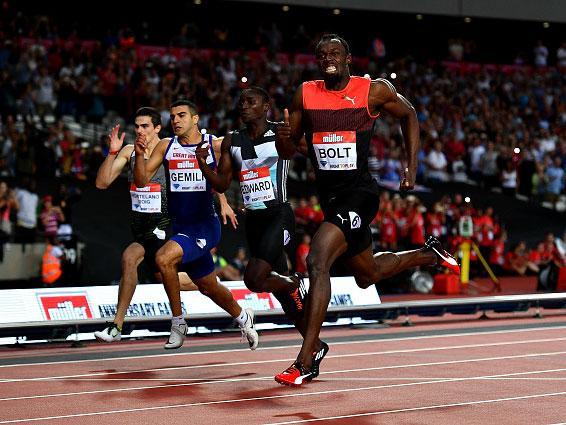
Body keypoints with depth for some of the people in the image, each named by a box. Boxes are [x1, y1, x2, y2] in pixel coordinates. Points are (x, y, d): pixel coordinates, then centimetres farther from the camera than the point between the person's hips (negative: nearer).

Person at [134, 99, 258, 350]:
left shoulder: (215, 146, -6)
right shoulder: (166, 146, 4)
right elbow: (142, 182, -2)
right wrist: (140, 155, -17)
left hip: (205, 225, -5)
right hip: (180, 226, 5)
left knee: (164, 258, -28)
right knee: (208, 287, 19)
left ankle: (178, 322, -12)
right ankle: (242, 317, 47)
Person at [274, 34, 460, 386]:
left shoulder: (375, 90, -7)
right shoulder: (305, 95, 2)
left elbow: (409, 114, 11)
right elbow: (288, 152, 7)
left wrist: (412, 167, 4)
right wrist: (283, 138, -17)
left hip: (359, 193, -6)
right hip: (329, 195, 6)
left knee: (317, 261, -25)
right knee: (367, 275, 22)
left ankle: (305, 362, -22)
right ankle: (429, 255, 50)